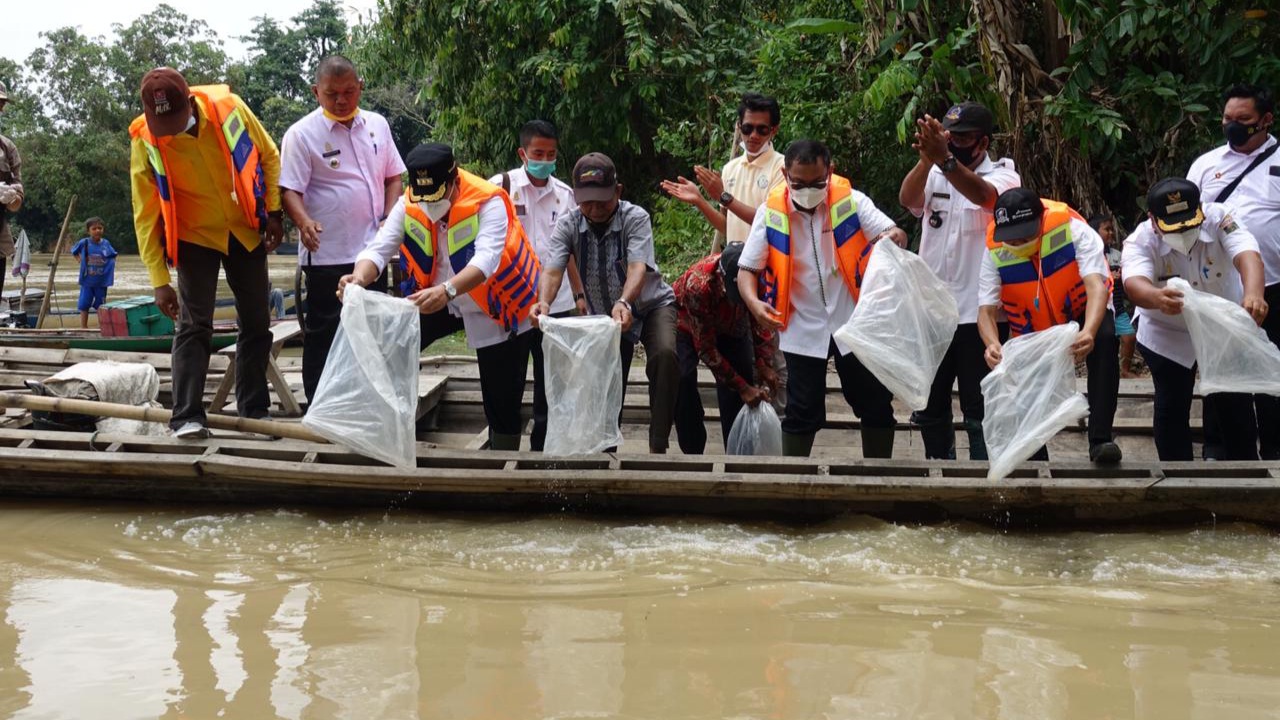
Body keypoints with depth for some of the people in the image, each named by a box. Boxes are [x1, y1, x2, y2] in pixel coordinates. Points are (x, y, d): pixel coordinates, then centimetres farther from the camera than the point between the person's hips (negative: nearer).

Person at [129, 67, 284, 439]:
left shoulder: (229, 107, -19)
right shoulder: (145, 141, -20)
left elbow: (269, 156, -1)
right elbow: (146, 215, -15)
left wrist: (274, 211, -4)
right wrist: (159, 280, -17)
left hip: (245, 231, 2)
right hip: (194, 237, -2)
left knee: (256, 324, 7)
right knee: (194, 325, -10)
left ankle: (254, 410, 18)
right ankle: (187, 417, -8)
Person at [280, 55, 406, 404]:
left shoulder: (377, 125, 8)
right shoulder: (302, 134, -8)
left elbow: (393, 176, 14)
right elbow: (289, 189, -12)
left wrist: (390, 218, -2)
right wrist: (304, 221, -32)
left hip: (372, 249, 5)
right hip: (327, 254, -5)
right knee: (323, 334, 1)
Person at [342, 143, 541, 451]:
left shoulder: (488, 202, -28)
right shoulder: (408, 204, -13)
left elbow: (486, 259, -42)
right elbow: (379, 248, -20)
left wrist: (447, 290, -60)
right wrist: (360, 277, -43)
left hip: (497, 307, -4)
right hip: (440, 302, 5)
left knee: (502, 402, -1)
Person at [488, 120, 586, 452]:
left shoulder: (564, 193, 8)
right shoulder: (501, 186, -4)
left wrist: (579, 293, 16)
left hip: (556, 302, 4)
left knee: (551, 381, 9)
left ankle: (542, 448, 21)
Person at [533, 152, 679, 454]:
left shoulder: (635, 217, -21)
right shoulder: (568, 226, -14)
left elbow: (638, 267, -36)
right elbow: (552, 270, -27)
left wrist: (624, 302, -56)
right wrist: (544, 302, -49)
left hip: (650, 305, -3)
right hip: (604, 314, 3)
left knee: (664, 355, -31)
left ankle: (658, 445, -25)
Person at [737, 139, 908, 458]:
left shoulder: (852, 201, -7)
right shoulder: (771, 213, -7)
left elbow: (894, 235, -15)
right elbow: (747, 269, -4)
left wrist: (895, 237, -40)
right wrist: (754, 303, -24)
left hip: (853, 322, 1)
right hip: (801, 329, -1)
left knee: (876, 405, 9)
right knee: (803, 412, 6)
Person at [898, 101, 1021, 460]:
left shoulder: (1003, 175, -4)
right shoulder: (935, 175, 7)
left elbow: (984, 196, -28)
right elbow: (907, 199, -14)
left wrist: (944, 158, -45)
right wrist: (926, 159, -34)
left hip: (977, 313, -4)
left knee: (980, 413, 0)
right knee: (929, 409, 14)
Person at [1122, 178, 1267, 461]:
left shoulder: (1218, 218, -25)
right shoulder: (1141, 241, -26)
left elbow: (1247, 254, -42)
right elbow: (1134, 283, -45)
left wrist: (1253, 294, -64)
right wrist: (1156, 298, -70)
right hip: (1168, 336, 0)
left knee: (1236, 404, 6)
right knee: (1171, 407, 1)